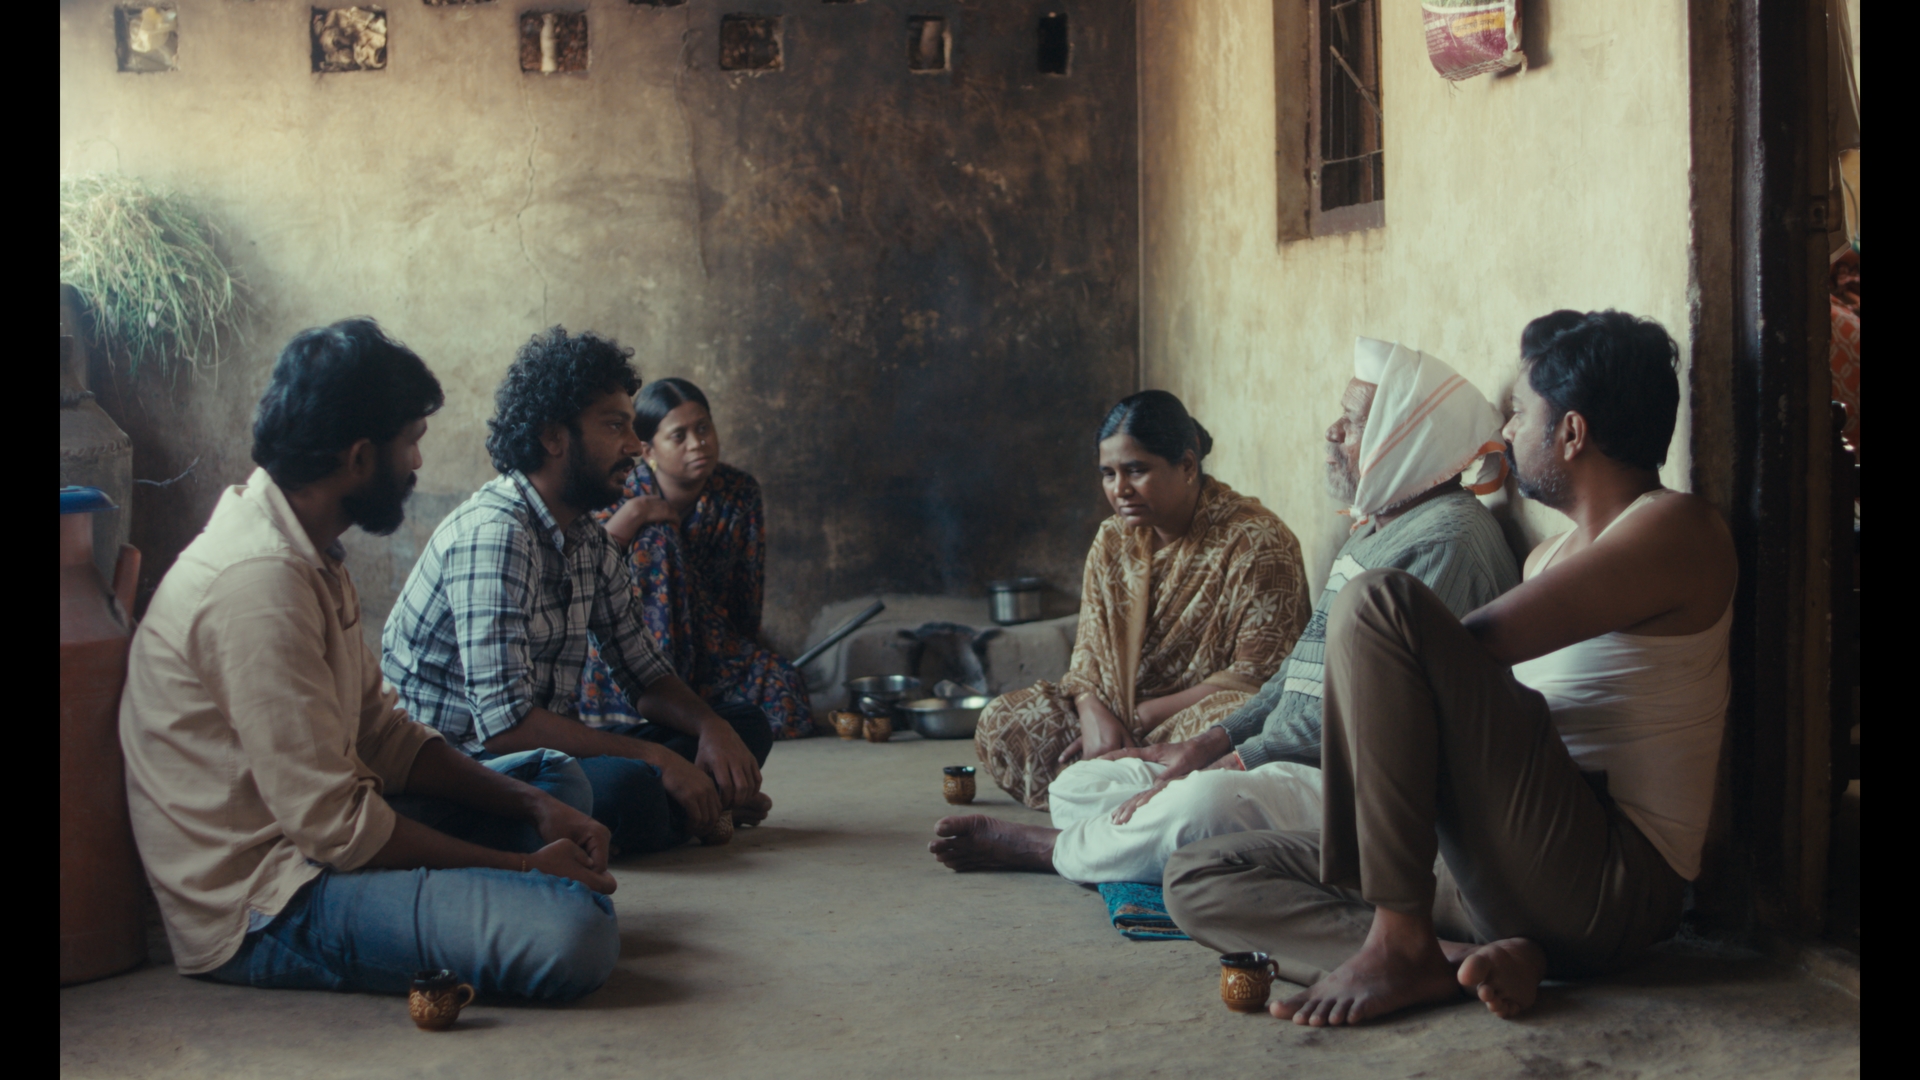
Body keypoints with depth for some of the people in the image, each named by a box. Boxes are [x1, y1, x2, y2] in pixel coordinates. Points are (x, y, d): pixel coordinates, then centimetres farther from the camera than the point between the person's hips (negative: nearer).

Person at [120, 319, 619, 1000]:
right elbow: (332, 824, -25)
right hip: (261, 906, -10)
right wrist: (523, 866, -15)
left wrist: (534, 806, 1)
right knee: (575, 936, -28)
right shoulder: (260, 583, -24)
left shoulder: (306, 552, 9)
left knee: (556, 779, 21)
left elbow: (380, 733, 12)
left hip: (316, 833, 10)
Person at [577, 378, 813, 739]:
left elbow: (747, 591, 4)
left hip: (713, 644, 2)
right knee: (655, 537, -26)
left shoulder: (740, 493, -1)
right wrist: (631, 515, -26)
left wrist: (747, 663, 1)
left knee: (784, 687, -27)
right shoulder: (622, 496, -8)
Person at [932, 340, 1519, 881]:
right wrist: (1203, 746, 8)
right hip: (1287, 764, 10)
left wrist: (1221, 768, -17)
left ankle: (1048, 849, -11)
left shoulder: (1446, 539, -14)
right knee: (1077, 786, 8)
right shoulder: (1371, 528, 21)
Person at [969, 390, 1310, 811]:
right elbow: (1089, 650, 7)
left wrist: (1144, 715, -15)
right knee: (999, 722, -12)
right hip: (1118, 719, 6)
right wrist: (1094, 713, -17)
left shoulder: (1255, 541, -11)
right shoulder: (1112, 541, 9)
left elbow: (1256, 675, -15)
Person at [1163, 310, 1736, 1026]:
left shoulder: (1673, 530, -6)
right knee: (1197, 877, 2)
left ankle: (1401, 941, -23)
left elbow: (1475, 646, -17)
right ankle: (1467, 958, -19)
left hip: (1605, 887, -10)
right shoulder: (1550, 555, 25)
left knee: (1378, 600, -24)